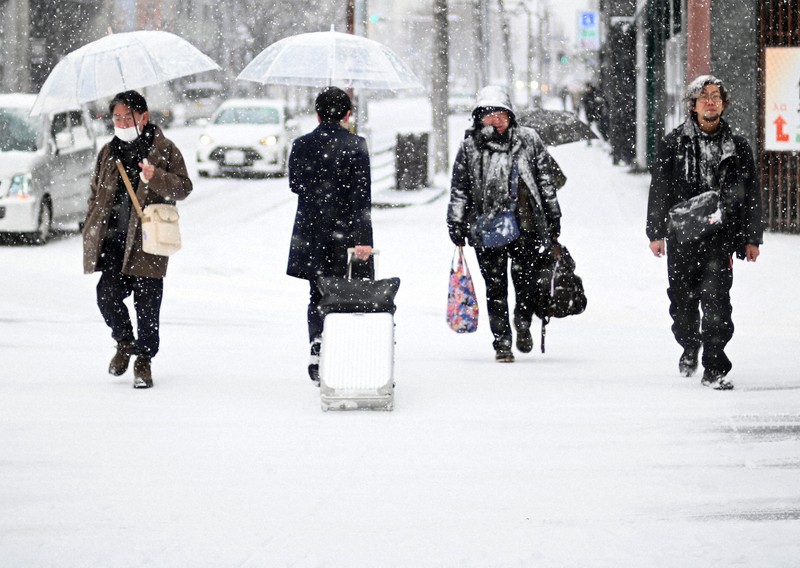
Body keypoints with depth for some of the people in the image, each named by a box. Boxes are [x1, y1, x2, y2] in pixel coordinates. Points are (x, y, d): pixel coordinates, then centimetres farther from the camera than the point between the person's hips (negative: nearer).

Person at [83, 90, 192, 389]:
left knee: (147, 304, -1)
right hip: (112, 240, 3)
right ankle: (124, 342, 18)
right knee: (107, 295, -9)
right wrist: (91, 232, 12)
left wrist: (155, 177, -20)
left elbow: (183, 187, -2)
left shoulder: (164, 149, 2)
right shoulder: (108, 152, 14)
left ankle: (144, 360, 14)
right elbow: (96, 193, 21)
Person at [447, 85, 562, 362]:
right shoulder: (470, 147, 4)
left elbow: (546, 181, 13)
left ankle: (523, 324, 26)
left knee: (529, 282, -1)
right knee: (496, 288, 2)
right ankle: (502, 342, 11)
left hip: (527, 226, 1)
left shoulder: (528, 140, 7)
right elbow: (459, 189, 7)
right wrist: (456, 224, 3)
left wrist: (553, 219, 13)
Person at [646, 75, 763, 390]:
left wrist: (752, 238, 8)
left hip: (721, 237, -1)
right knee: (683, 299, 10)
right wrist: (656, 232, 2)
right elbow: (659, 190, 6)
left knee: (716, 298, -12)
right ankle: (689, 347, 39)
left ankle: (714, 369, -10)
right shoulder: (673, 144, 4)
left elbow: (750, 195, 11)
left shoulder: (738, 148, 7)